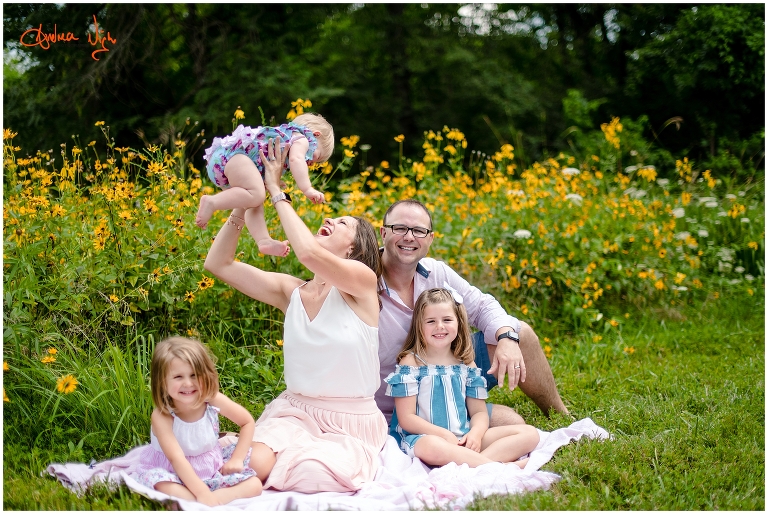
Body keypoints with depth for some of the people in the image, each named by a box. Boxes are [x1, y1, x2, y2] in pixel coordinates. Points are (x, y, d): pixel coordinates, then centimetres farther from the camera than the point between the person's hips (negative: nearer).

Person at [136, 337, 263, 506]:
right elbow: (176, 458, -33)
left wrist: (237, 459, -8)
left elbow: (248, 422, -1)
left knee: (254, 485, -14)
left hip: (213, 467, 4)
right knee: (168, 491, -37)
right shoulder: (162, 416, -27)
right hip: (176, 473, -4)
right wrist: (203, 493, -39)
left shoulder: (213, 400, -17)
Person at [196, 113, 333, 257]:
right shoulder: (302, 139, 9)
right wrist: (307, 189, -22)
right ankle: (211, 202, -29)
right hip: (234, 155, -10)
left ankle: (264, 240, -9)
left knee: (255, 205, 6)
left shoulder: (285, 134, 35)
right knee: (256, 195, -25)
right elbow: (296, 159, -14)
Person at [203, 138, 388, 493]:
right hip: (294, 411, 2)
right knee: (254, 463, -28)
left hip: (351, 422, -2)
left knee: (312, 475, -30)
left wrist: (277, 192, -18)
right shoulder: (290, 291, 3)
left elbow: (307, 252, -30)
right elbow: (218, 263, 3)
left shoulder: (362, 280, -10)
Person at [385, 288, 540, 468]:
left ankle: (472, 462, -32)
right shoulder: (411, 362, 0)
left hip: (465, 439, 6)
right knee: (431, 447, -42)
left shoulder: (466, 364, 13)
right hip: (425, 437, -5)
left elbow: (479, 411, 12)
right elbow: (406, 418, -6)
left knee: (530, 434, -9)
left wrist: (475, 434, -12)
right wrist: (445, 435, -17)